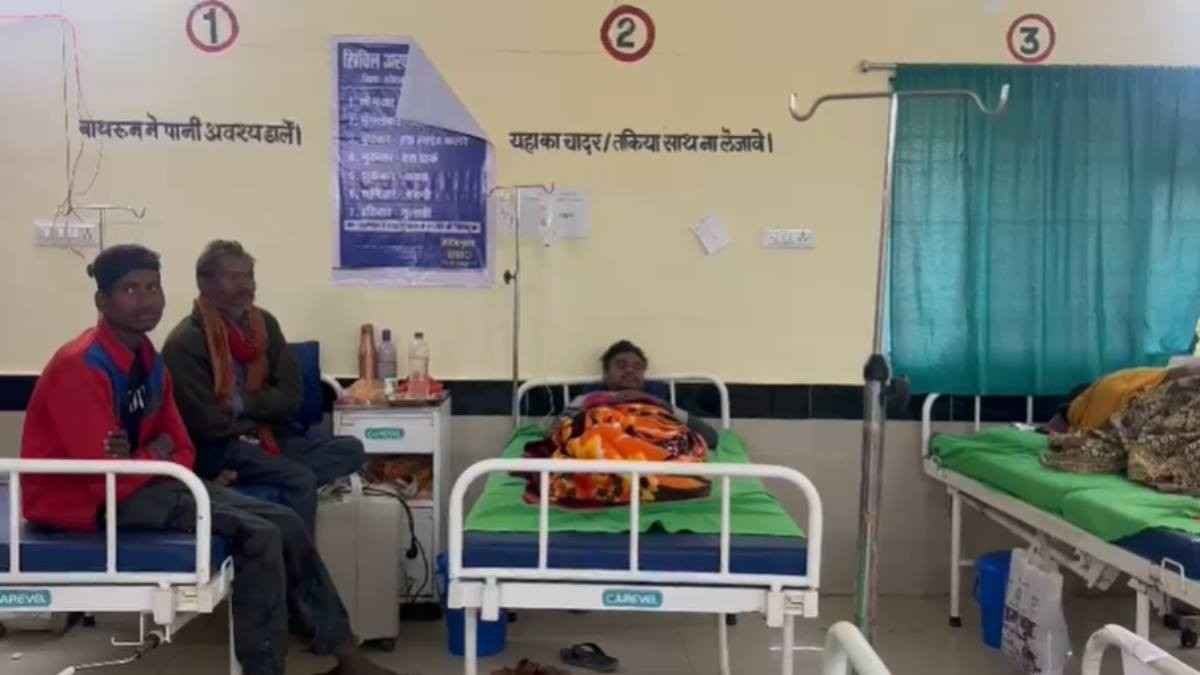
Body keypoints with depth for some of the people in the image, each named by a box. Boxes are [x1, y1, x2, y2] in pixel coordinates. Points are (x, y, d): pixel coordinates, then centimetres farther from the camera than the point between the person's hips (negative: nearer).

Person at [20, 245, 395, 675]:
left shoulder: (148, 360, 7)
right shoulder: (81, 368, -21)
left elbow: (183, 453, 8)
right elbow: (111, 478, -25)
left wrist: (141, 458, -13)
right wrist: (156, 452, -7)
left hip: (143, 479, 9)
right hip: (86, 499, -9)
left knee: (284, 522, -3)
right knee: (257, 535, -21)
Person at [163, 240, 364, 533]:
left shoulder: (264, 323, 7)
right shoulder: (186, 341, -13)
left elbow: (291, 396, 3)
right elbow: (207, 423, -17)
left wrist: (242, 403, -11)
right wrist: (257, 420, -3)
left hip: (265, 437, 7)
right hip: (217, 447, -7)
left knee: (350, 450, -11)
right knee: (300, 479, -29)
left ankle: (240, 477, -22)